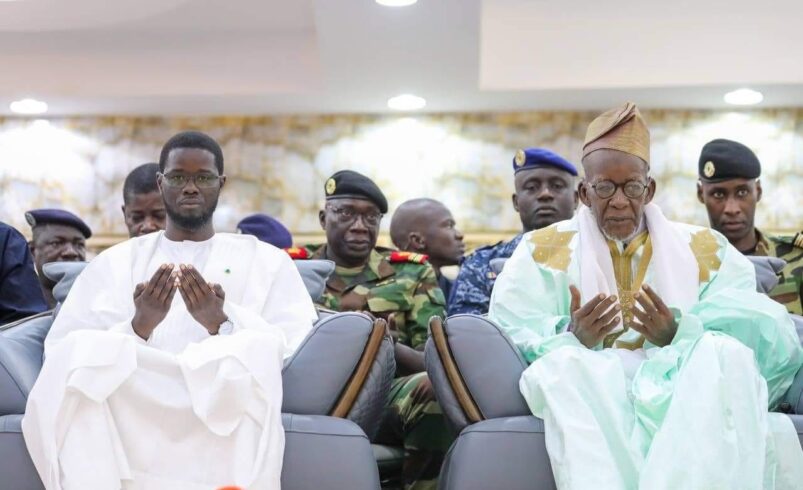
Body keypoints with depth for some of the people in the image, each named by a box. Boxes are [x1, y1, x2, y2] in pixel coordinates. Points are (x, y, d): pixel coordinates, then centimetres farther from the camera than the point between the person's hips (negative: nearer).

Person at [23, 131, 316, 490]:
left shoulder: (267, 261, 16)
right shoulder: (115, 262, 18)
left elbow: (297, 350, 2)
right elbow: (65, 353, 5)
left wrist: (221, 324, -15)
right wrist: (139, 326, -13)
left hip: (227, 411, -1)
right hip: (132, 415, 1)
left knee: (256, 352, -32)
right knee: (76, 356, -28)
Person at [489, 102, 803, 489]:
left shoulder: (706, 250, 18)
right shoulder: (543, 251, 16)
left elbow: (769, 335, 5)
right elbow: (506, 340, 4)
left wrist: (680, 335, -14)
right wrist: (571, 338, -17)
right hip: (589, 389, -1)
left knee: (726, 353, -31)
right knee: (564, 363, -35)